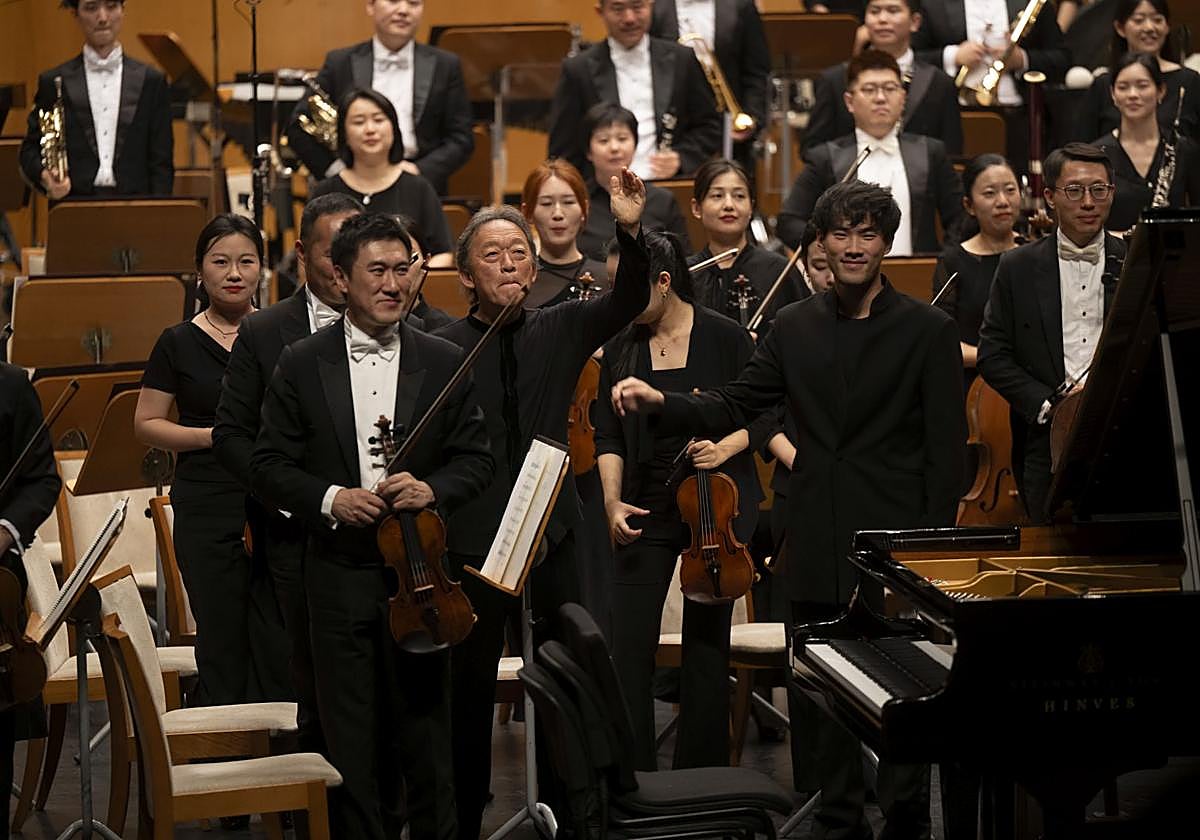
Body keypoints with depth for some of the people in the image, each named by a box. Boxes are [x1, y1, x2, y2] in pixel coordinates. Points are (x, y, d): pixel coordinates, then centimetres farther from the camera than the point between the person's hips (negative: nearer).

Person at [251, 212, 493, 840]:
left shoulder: (444, 363, 4)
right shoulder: (301, 365, 2)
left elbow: (476, 459, 6)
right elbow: (269, 465, 2)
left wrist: (433, 489, -14)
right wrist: (328, 499, -14)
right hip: (339, 572, 0)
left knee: (426, 727, 7)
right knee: (351, 736, 4)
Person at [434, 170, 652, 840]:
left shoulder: (560, 331, 4)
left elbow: (629, 303, -11)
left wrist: (631, 231, -27)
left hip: (554, 535, 3)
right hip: (474, 543, -2)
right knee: (471, 687, 9)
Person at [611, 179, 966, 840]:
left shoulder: (928, 330, -1)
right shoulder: (795, 327, 10)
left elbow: (947, 448, -3)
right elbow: (730, 409, 7)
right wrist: (659, 402, -10)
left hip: (895, 539, -4)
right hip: (818, 547, 4)